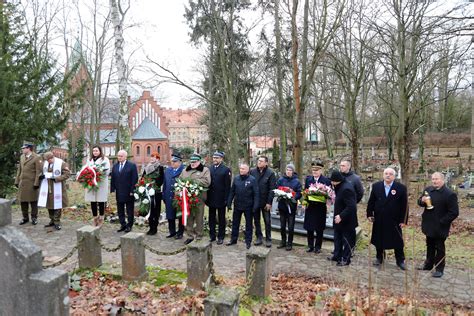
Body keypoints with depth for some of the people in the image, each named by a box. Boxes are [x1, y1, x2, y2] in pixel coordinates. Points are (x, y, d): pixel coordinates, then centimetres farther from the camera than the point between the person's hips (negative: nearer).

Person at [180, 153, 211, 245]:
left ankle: (199, 237, 17)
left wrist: (194, 181, -18)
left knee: (199, 218, 5)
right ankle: (189, 236, 23)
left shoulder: (205, 170, -1)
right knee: (188, 218, 10)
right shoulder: (185, 170, 17)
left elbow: (206, 182, -14)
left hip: (199, 198, -4)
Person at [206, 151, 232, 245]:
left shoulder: (226, 170, -7)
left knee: (221, 219, 9)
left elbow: (227, 186, -10)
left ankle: (220, 237, 18)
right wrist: (206, 197, 1)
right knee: (211, 218, 12)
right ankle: (212, 235, 24)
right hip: (211, 198, 4)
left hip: (221, 199, -4)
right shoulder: (209, 168, 5)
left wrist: (226, 199, -14)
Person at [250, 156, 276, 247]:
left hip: (265, 202, -3)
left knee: (267, 221, 6)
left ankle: (268, 239, 17)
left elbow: (272, 189, -9)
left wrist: (269, 202, -13)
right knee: (256, 220, 12)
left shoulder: (270, 173, -7)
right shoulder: (252, 172, 1)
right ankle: (259, 237, 24)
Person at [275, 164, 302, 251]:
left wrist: (293, 197, -22)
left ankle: (289, 243, 17)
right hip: (282, 205, 2)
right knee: (282, 225, 12)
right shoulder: (281, 180, 3)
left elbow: (299, 193, -5)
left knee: (291, 226, 4)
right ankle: (283, 241, 27)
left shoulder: (296, 181, -2)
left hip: (291, 206, -2)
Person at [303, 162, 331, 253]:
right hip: (310, 207, 3)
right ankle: (310, 246, 22)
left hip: (320, 207, -2)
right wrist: (305, 202, -3)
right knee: (309, 228, 8)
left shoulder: (326, 180, -3)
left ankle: (318, 247, 20)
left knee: (319, 228, 7)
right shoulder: (308, 179, 7)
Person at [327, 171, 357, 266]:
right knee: (338, 238, 21)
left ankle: (346, 259, 19)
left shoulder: (346, 189, -27)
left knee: (347, 240, 6)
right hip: (340, 219, 10)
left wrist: (341, 216, -30)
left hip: (346, 220, -10)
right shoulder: (341, 186, 4)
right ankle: (337, 255, 35)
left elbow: (351, 206, -31)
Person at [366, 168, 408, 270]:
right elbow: (371, 202, 5)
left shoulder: (401, 188, -6)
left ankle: (400, 261, 23)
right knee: (378, 240, 13)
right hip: (379, 220, 2)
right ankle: (379, 257, 30)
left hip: (394, 221, -2)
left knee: (397, 241, 7)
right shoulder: (376, 186, 0)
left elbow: (404, 206, -6)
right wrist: (369, 214, 1)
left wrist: (403, 220, -7)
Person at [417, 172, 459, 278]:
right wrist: (422, 200, -10)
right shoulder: (428, 190, 3)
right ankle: (429, 264, 34)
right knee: (430, 246, 20)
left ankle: (439, 269, 19)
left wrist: (441, 222, -19)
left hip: (440, 227, -6)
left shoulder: (450, 194, -17)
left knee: (439, 248, 7)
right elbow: (420, 202, 14)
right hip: (429, 225, 6)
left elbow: (454, 213, -18)